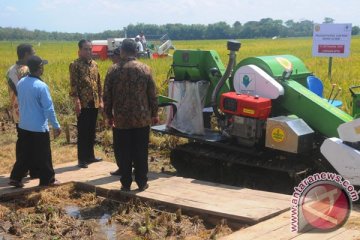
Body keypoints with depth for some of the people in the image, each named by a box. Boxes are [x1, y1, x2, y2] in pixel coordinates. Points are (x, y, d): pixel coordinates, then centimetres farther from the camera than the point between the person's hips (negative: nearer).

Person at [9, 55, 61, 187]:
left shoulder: (21, 83, 0)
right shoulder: (41, 86, -20)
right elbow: (49, 109, -17)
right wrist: (56, 126, -8)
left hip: (23, 125, 7)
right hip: (39, 127, -6)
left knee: (24, 153, 17)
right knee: (43, 155, 7)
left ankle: (15, 178, 17)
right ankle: (47, 179, 17)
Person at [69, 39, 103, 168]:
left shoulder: (94, 64, 12)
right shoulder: (75, 65, -7)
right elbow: (73, 85, -12)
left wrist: (100, 100, 11)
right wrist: (77, 102, -18)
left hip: (94, 103, 6)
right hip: (83, 104, -6)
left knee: (92, 131, 13)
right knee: (82, 132, -1)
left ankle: (90, 155, 24)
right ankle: (82, 159, 6)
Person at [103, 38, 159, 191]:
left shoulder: (113, 70, -3)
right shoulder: (145, 69, -2)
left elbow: (107, 96, -1)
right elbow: (152, 95, 0)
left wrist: (109, 115, 10)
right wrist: (154, 114, 11)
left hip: (121, 120, 0)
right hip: (142, 119, 1)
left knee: (123, 153, 9)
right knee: (141, 152, 9)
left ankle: (126, 184, 14)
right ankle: (142, 183, 15)